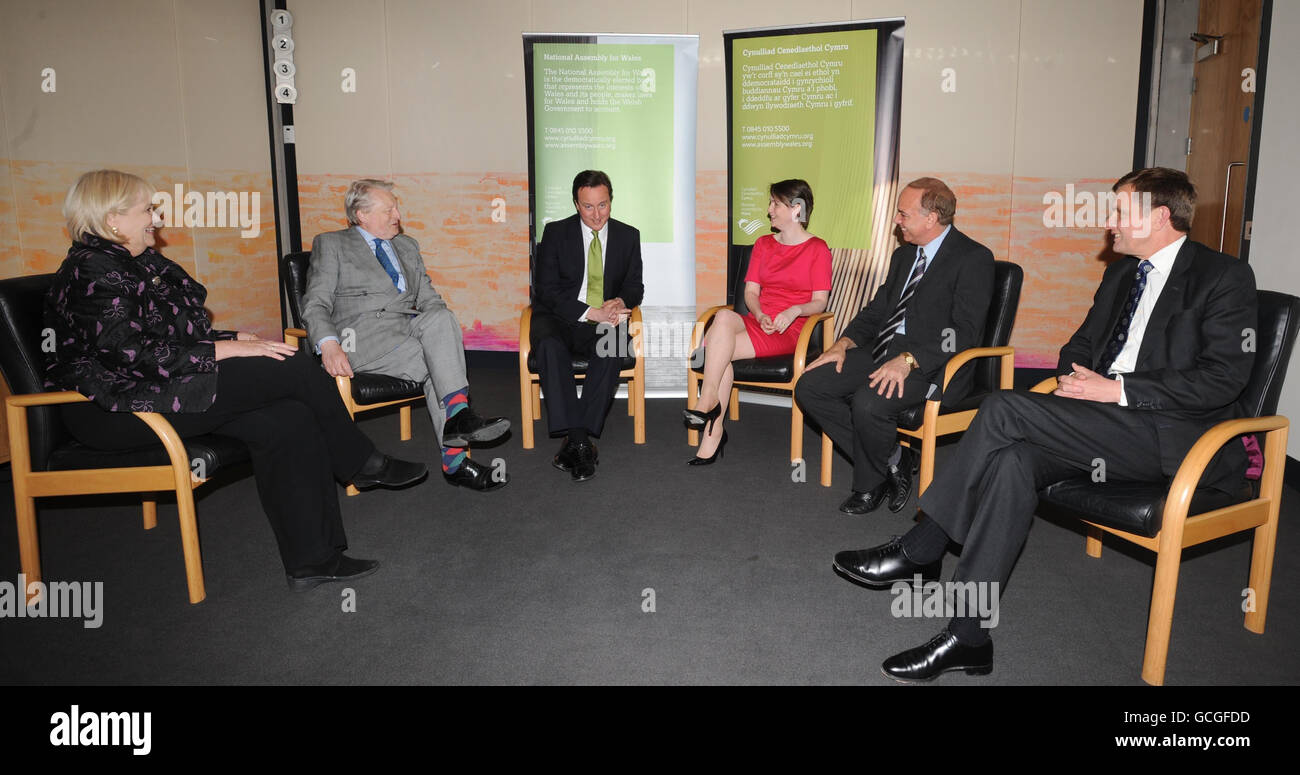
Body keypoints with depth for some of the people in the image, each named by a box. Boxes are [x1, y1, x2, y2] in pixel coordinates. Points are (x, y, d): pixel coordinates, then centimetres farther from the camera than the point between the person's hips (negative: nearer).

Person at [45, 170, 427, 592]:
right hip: (118, 411, -10)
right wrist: (227, 349, -21)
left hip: (160, 388, 10)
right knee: (294, 368, -18)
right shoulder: (92, 271, -13)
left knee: (289, 419, -15)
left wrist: (235, 337, 6)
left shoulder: (141, 263, 18)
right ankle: (363, 465, 4)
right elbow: (134, 354, -23)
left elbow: (177, 335, 23)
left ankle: (311, 559, -14)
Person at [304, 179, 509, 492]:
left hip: (409, 330, 5)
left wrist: (444, 331, -3)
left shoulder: (407, 246, 25)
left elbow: (429, 298, 21)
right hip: (363, 335, -4)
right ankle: (454, 461, -31)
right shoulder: (331, 245, 9)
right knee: (436, 364, -28)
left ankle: (457, 418, -33)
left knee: (441, 317, -29)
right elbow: (315, 304, -1)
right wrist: (329, 345, -22)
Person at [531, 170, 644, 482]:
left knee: (612, 348, -35)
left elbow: (634, 286, 11)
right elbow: (546, 289, -6)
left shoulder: (628, 236, 11)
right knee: (550, 345, -36)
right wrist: (592, 313, -19)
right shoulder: (556, 232, 3)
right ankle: (579, 442, -38)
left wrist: (619, 303, -15)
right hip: (560, 318, -1)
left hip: (606, 320, 1)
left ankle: (575, 440, -33)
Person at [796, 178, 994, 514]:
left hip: (929, 364, -8)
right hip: (882, 351, 8)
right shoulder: (904, 254, 19)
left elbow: (965, 331, -16)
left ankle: (870, 484, -2)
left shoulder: (974, 259, -7)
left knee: (869, 404, -34)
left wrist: (908, 360, -27)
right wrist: (844, 343, 2)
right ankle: (890, 464, -1)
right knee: (809, 387, -9)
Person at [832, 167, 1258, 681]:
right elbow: (1080, 345, 25)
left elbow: (1225, 377, -13)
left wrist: (1117, 389, -18)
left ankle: (920, 550, -16)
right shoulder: (1121, 273, 20)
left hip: (1174, 436, -7)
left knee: (1005, 408, -25)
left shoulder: (1225, 276, -3)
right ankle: (969, 636, -25)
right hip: (1107, 427, 7)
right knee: (1012, 460, -25)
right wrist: (1076, 380, 0)